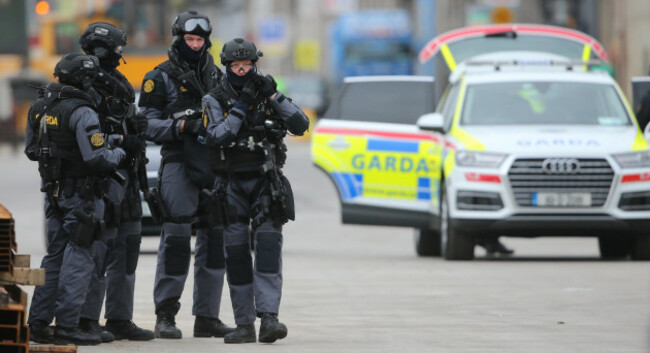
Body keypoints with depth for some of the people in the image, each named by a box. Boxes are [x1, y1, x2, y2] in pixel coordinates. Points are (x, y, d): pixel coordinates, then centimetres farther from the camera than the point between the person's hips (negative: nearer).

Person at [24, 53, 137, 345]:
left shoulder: (39, 108, 6)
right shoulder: (81, 113, -19)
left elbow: (31, 151, 17)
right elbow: (98, 160, -21)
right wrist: (122, 150, -6)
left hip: (54, 194, 8)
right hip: (81, 196, -8)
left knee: (55, 256, 15)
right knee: (78, 259, -2)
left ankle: (38, 322, 14)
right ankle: (66, 327, -3)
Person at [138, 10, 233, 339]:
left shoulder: (215, 76, 18)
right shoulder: (161, 78, 1)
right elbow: (148, 122, -5)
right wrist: (179, 127, -19)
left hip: (214, 165, 6)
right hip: (179, 164, -6)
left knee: (214, 239, 5)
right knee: (176, 239, -10)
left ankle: (207, 316, 11)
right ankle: (165, 315, -4)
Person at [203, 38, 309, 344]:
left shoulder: (266, 94, 5)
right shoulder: (215, 100, 1)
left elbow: (300, 125, -4)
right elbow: (217, 137, -16)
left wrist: (274, 96, -12)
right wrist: (243, 104, -19)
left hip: (266, 183, 0)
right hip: (232, 186, 0)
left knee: (268, 244, -15)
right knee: (236, 252, 0)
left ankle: (269, 318, -22)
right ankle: (244, 324, 8)